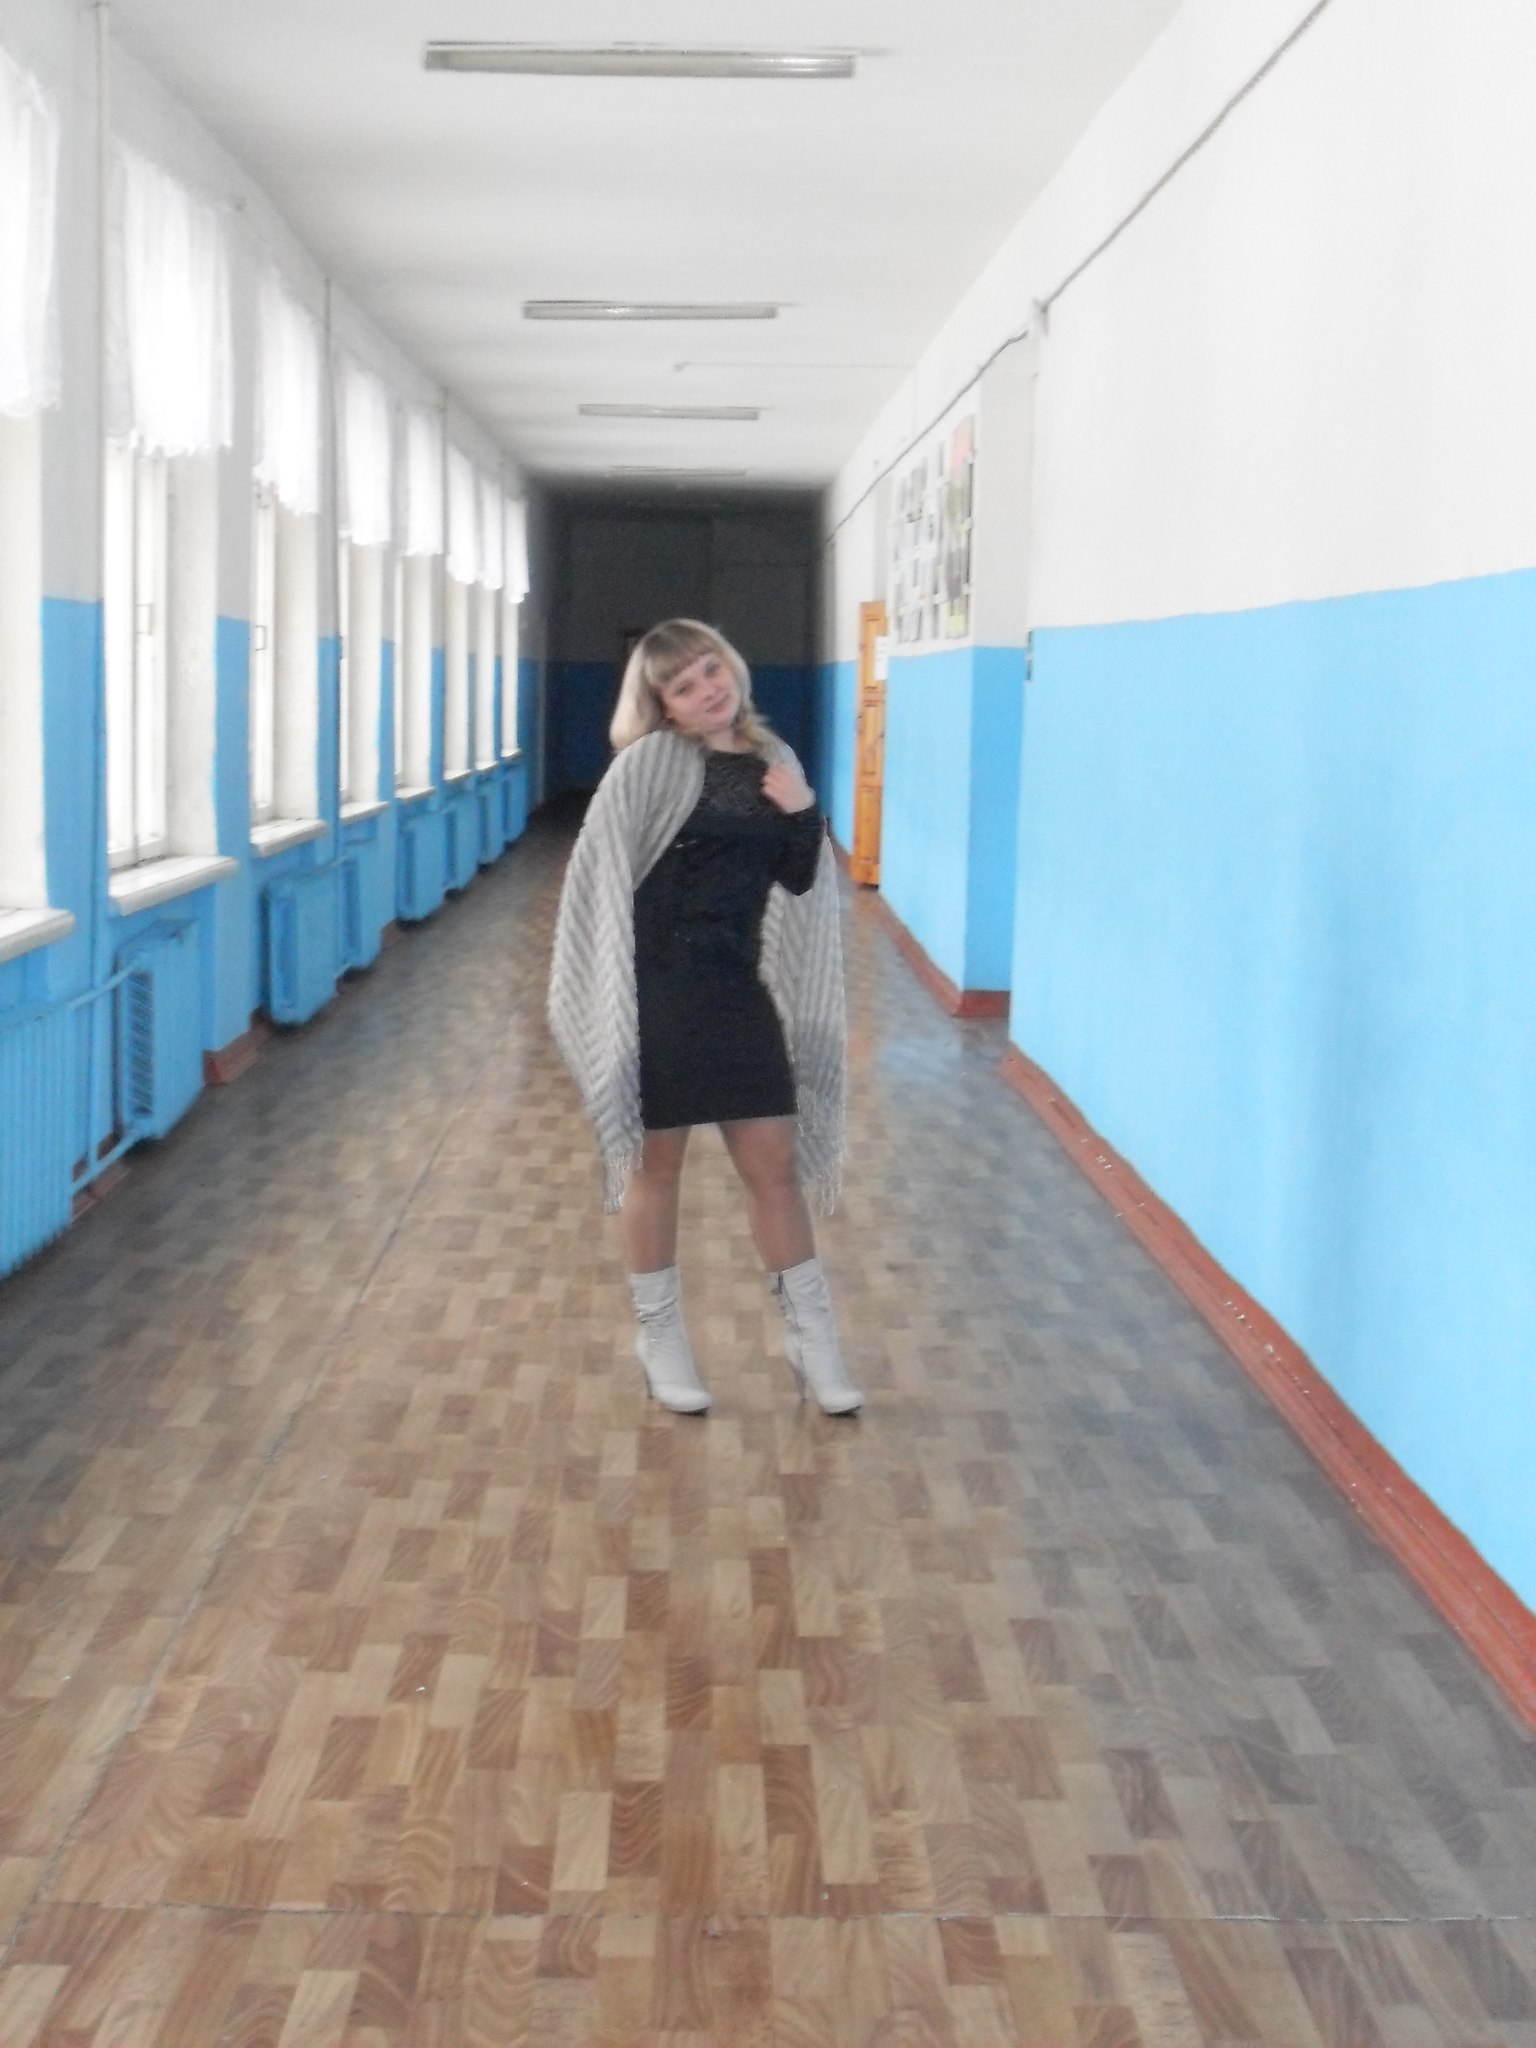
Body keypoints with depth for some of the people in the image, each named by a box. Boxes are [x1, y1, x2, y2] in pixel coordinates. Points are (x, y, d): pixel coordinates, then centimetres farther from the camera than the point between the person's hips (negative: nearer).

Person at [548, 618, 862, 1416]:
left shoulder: (770, 759, 9)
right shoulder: (648, 764, -7)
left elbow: (799, 882, 12)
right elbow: (602, 876, -9)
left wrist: (804, 817, -7)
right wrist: (607, 993, -13)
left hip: (738, 990, 4)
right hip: (657, 990, -4)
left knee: (775, 1164, 6)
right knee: (655, 1164, 7)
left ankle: (811, 1338, 17)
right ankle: (660, 1336, 23)